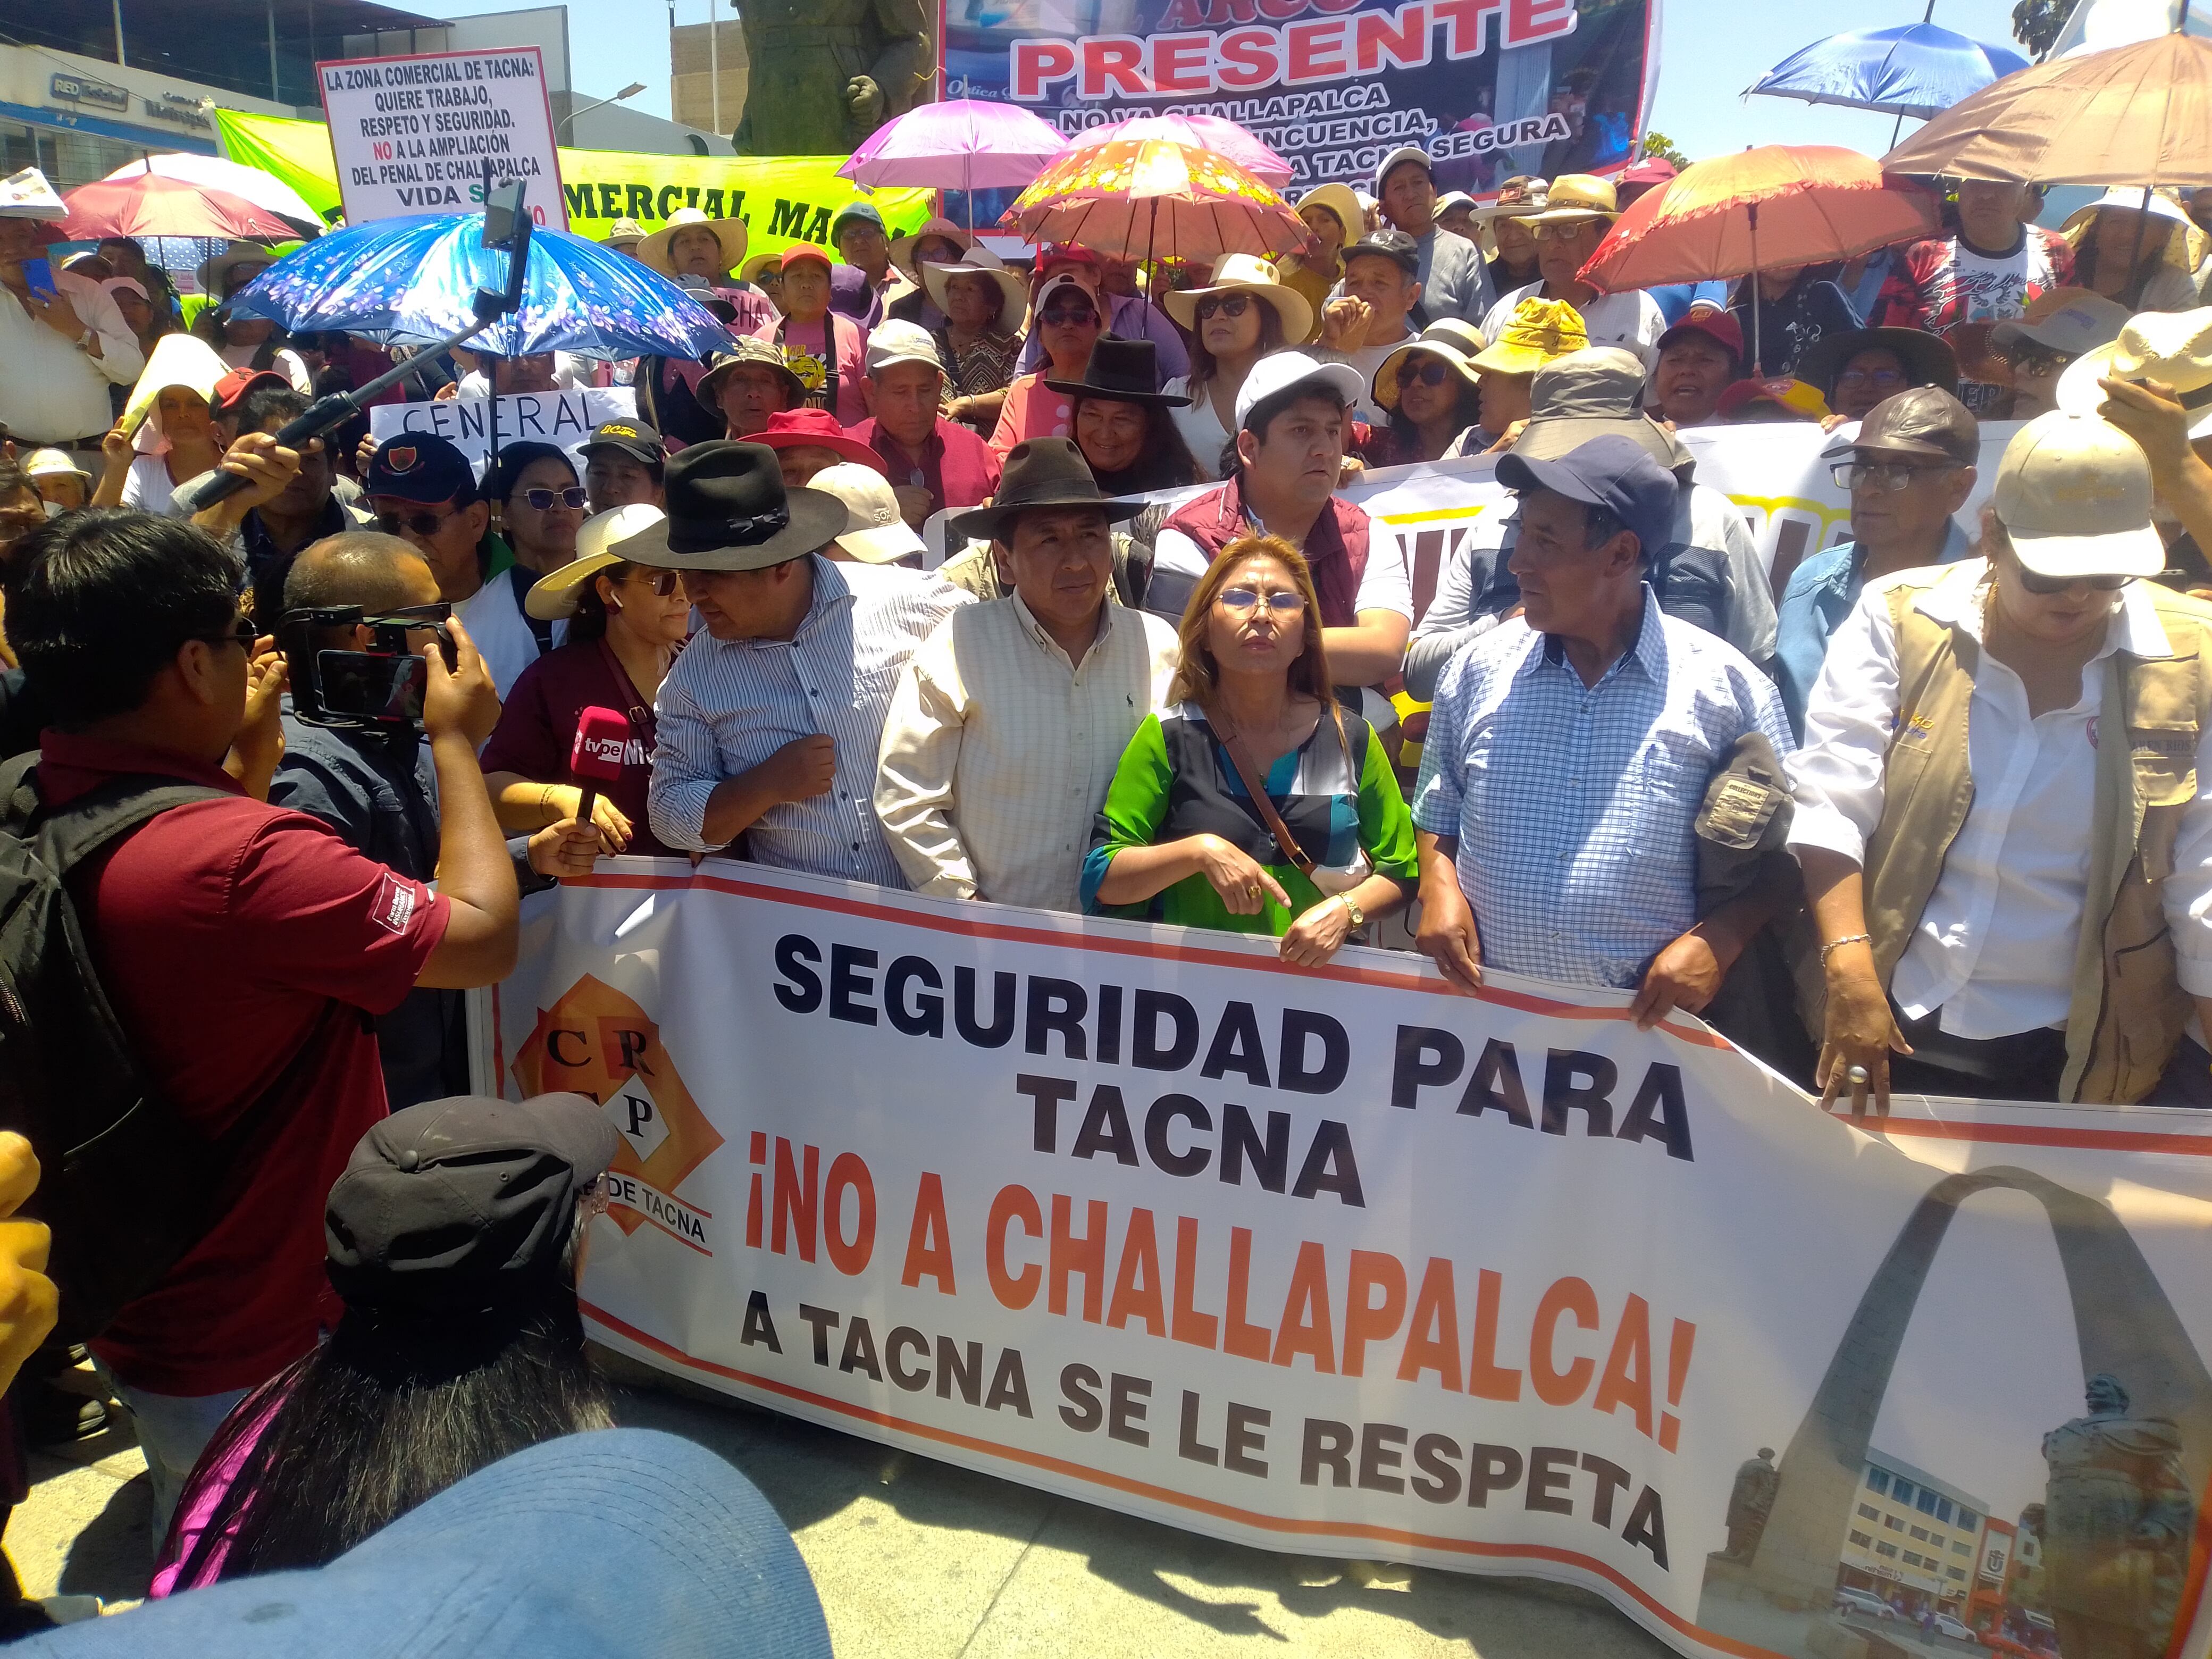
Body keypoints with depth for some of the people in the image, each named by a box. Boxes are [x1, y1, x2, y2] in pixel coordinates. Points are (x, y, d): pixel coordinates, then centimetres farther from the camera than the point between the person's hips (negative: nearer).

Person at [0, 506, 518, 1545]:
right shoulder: (243, 857, -34)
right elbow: (484, 939, -23)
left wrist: (246, 753, 9)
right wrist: (456, 741, -12)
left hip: (127, 1312, 8)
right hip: (267, 1357, -8)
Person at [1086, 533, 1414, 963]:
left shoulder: (1351, 739, 6)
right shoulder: (1169, 736, -1)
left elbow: (1400, 867, 11)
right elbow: (1102, 879, -3)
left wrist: (1345, 909, -7)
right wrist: (1200, 851, -16)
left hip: (1318, 977, 2)